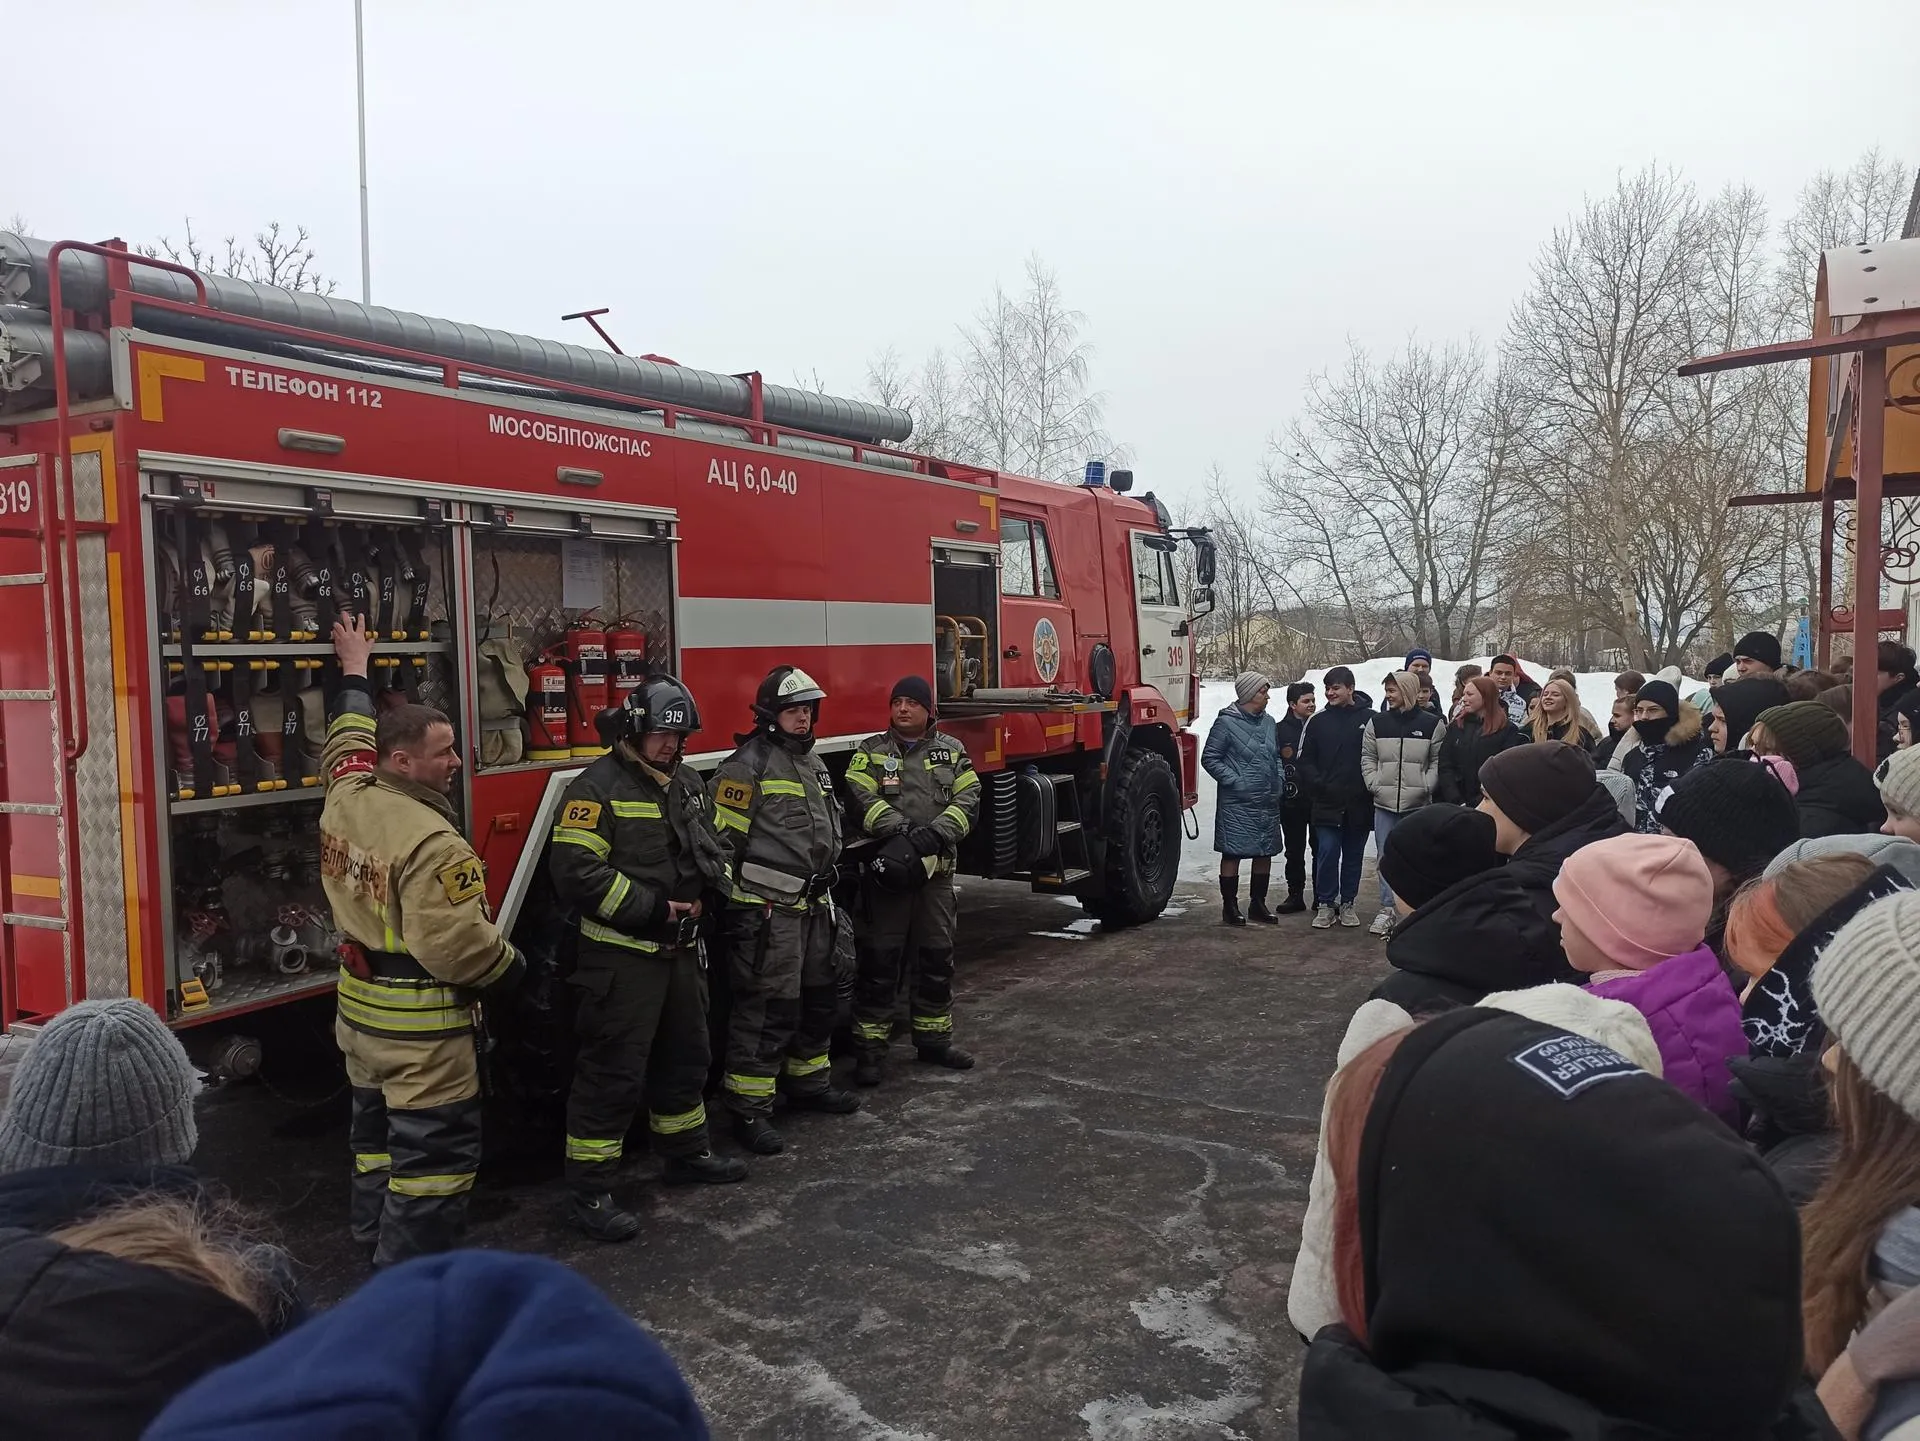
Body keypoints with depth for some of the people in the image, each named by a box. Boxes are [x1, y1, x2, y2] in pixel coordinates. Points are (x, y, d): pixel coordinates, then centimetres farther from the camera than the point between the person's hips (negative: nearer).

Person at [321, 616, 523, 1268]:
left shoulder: (345, 799, 0)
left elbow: (350, 742, 22)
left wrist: (353, 672, 35)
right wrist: (513, 966, -11)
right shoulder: (432, 841, -27)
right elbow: (456, 945, -30)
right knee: (434, 1146, 0)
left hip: (359, 1007, 10)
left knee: (376, 1123, 24)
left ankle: (375, 1230, 39)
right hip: (420, 1026, -10)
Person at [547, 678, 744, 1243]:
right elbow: (576, 871, -23)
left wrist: (710, 886, 0)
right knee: (612, 1072, -4)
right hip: (621, 956, -8)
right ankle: (589, 1193, 5)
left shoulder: (688, 783, 11)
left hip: (680, 949, 8)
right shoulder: (598, 787, -15)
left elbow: (712, 848, 22)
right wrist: (650, 908, -21)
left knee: (685, 1054, 20)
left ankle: (686, 1153, 38)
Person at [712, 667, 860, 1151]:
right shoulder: (748, 764, -13)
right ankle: (749, 1110, 0)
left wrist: (827, 890, 24)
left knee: (819, 998, 19)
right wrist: (728, 904, -16)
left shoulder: (812, 761, 15)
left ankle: (809, 1082, 35)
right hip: (767, 910, -9)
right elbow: (724, 839, -15)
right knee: (766, 1009, -7)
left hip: (813, 906, 9)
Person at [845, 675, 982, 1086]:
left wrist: (934, 834, -18)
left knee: (937, 958, 10)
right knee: (879, 960, 0)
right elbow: (862, 798, -10)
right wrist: (899, 832, -24)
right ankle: (870, 1048, 7)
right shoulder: (871, 751, 4)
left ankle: (934, 1040, 24)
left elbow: (967, 801, -1)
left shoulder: (952, 751, 10)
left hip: (936, 871, 3)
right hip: (887, 871, -2)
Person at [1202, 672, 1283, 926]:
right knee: (1232, 853, -2)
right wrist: (1234, 781, -15)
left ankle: (1258, 904, 24)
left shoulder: (1269, 722, 10)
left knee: (1265, 852, 11)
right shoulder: (1226, 722, -10)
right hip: (1236, 803, -7)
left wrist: (1280, 779, 8)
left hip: (1268, 801, 7)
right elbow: (1210, 758, -8)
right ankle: (1230, 907, 7)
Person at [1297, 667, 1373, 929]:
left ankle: (1347, 903, 22)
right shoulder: (1317, 722, 5)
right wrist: (1319, 785, -9)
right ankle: (1325, 904, 9)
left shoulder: (1370, 719, 0)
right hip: (1327, 804, 0)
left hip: (1359, 804, 0)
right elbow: (1305, 761, 5)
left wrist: (1370, 787, -7)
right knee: (1327, 853, -3)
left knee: (1353, 856, 10)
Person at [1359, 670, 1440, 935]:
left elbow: (1438, 761, 1)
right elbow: (1367, 757, 9)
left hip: (1417, 804, -2)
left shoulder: (1431, 723, -1)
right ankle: (1387, 909, 13)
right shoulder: (1377, 722, 6)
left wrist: (1425, 786, -10)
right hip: (1384, 803, 2)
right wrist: (1375, 784, -3)